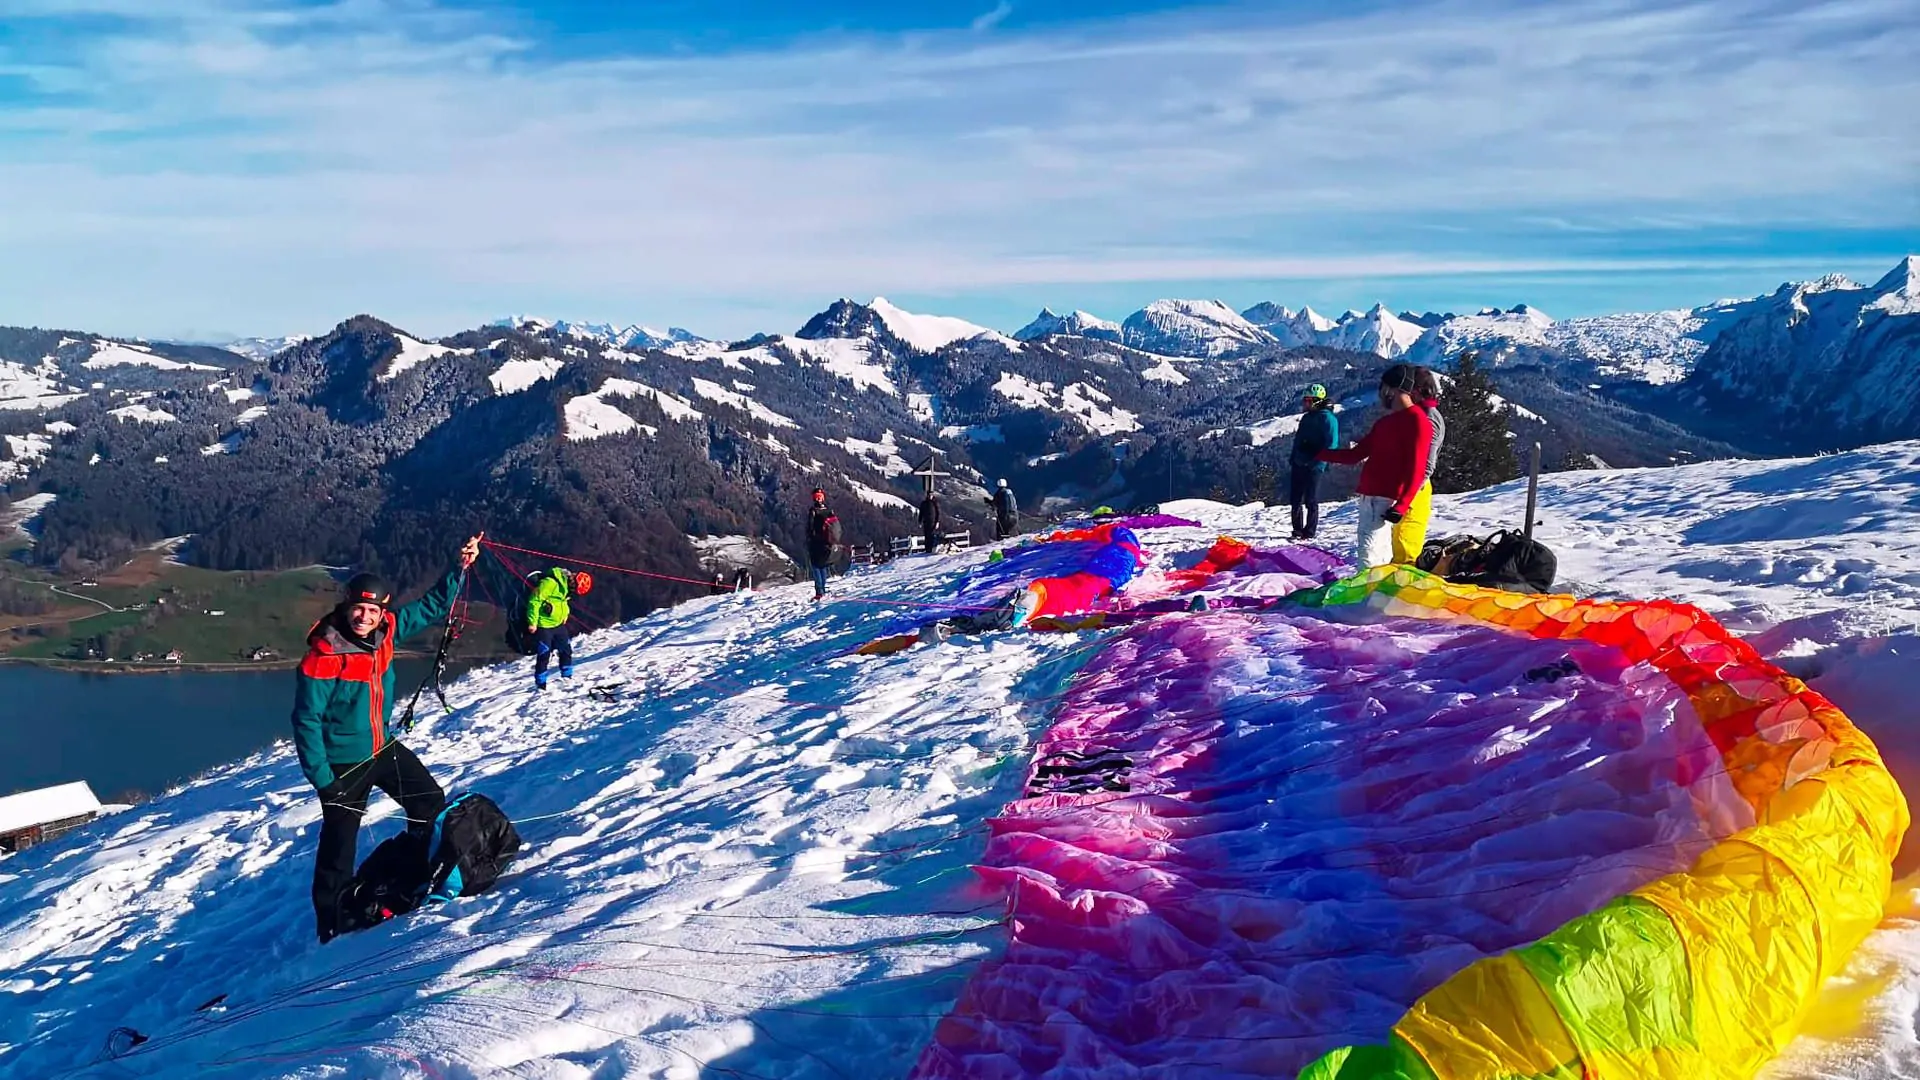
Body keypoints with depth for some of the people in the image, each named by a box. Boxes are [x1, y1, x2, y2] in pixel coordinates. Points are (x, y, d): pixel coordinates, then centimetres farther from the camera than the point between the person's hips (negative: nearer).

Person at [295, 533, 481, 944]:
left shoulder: (385, 632, -6)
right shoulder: (322, 659, -24)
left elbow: (432, 608, 5)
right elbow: (307, 721, -19)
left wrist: (460, 568, -5)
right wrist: (321, 777, -19)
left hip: (384, 748, 7)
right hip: (344, 762, -7)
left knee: (431, 803, 13)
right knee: (339, 845, 3)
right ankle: (333, 926, 18)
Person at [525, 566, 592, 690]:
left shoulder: (567, 584, 3)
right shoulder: (549, 582, -25)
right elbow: (534, 601, -23)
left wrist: (565, 614, 14)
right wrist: (532, 622, -20)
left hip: (559, 624, 8)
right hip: (544, 625, -8)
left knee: (566, 651, 13)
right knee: (544, 655, -4)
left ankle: (567, 677, 28)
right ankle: (541, 685, 6)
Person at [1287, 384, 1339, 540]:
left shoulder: (1327, 418, -9)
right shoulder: (1307, 417, 17)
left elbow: (1331, 444, -16)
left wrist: (1319, 461, -21)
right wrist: (1292, 459, 19)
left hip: (1313, 467, -8)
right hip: (1298, 465, 8)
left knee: (1311, 501, -1)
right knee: (1295, 500, 11)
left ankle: (1309, 533, 7)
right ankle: (1297, 530, 21)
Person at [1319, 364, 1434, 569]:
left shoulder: (1416, 420, -7)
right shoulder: (1384, 422, 20)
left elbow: (1416, 470, -14)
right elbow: (1354, 455, 25)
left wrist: (1401, 506, -22)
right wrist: (1318, 454, 23)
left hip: (1385, 500, -9)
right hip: (1368, 497, 9)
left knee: (1369, 553, -15)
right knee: (1378, 554, 12)